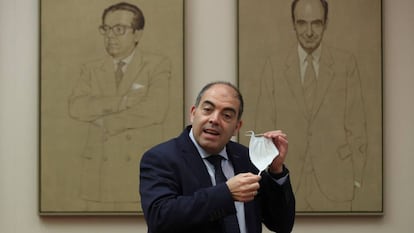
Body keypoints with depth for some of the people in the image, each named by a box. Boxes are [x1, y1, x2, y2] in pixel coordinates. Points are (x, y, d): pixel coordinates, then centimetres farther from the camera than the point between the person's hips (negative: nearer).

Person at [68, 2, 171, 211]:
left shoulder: (157, 66, 2)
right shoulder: (91, 70, 12)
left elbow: (155, 110, -15)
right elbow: (76, 107, -6)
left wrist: (105, 121, -7)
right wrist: (123, 101, -16)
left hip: (142, 174, -3)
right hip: (99, 175, 3)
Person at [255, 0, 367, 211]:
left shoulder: (345, 63, 1)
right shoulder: (274, 66, 3)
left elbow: (356, 124, 3)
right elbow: (264, 125, 3)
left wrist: (356, 177, 0)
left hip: (334, 182, 0)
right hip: (287, 181, 0)